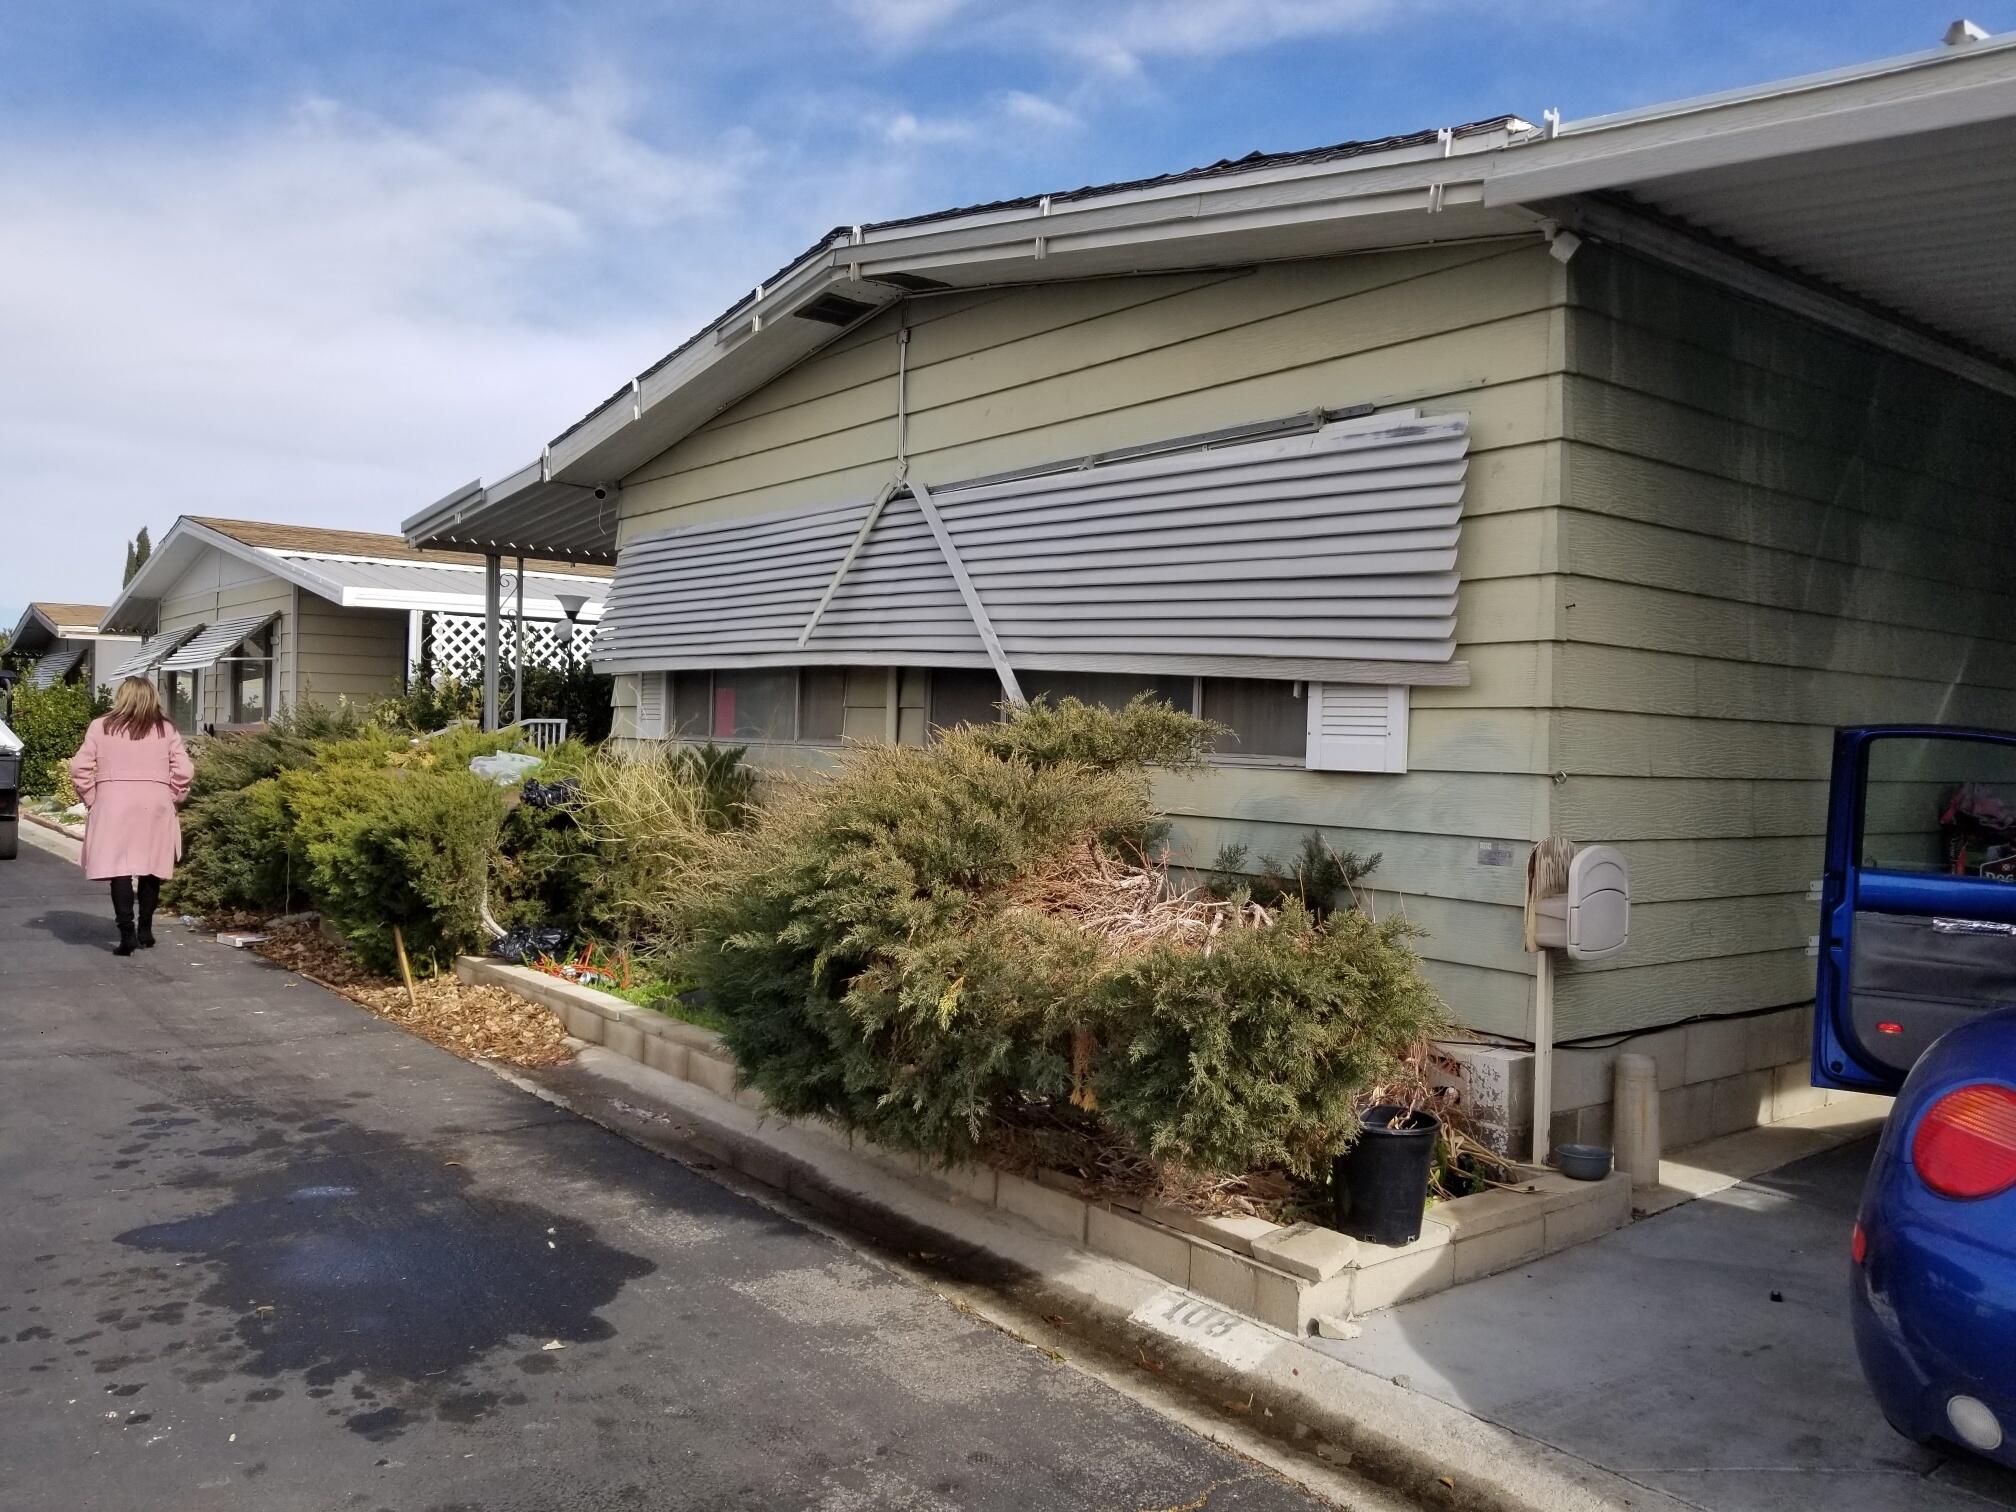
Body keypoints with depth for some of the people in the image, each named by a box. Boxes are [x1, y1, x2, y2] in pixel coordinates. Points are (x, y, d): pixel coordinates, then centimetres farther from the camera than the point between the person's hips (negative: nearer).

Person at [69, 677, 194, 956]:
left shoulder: (101, 727, 0)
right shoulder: (166, 730, 3)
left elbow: (79, 768, -3)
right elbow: (183, 771, -2)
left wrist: (91, 798, 8)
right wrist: (171, 798, 10)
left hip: (114, 805, -1)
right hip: (155, 805, 2)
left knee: (119, 869, -2)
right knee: (151, 869, 12)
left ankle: (127, 934, -11)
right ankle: (145, 931, 18)